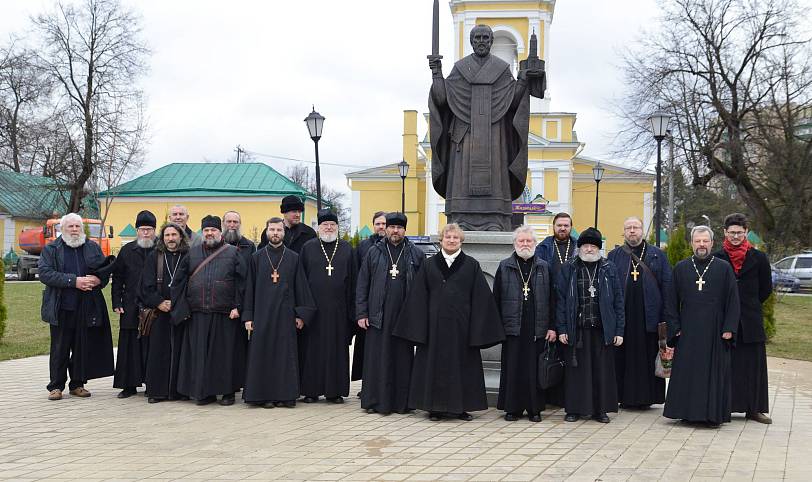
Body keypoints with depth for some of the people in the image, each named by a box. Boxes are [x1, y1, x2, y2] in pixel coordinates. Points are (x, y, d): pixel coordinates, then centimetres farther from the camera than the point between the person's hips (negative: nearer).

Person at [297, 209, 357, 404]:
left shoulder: (347, 249, 8)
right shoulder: (308, 248, 5)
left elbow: (353, 280, 7)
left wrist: (352, 308, 1)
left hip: (338, 308, 1)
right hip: (313, 306, -1)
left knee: (337, 348, 3)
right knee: (312, 347, 2)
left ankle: (335, 390, 11)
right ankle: (311, 390, 9)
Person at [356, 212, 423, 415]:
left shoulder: (416, 255, 8)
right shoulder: (373, 253, 8)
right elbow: (362, 285, 7)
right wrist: (361, 313, 0)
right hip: (378, 316, 0)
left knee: (403, 359, 3)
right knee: (377, 359, 0)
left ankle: (401, 402, 11)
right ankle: (375, 401, 8)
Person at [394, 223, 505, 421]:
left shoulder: (471, 266, 2)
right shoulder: (429, 265, 5)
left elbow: (480, 299, 0)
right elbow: (418, 298, 5)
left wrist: (478, 329, -6)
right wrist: (418, 328, -2)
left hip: (461, 324, -1)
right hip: (435, 324, 1)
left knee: (462, 364, 4)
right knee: (435, 364, 4)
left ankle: (461, 406, 15)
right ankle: (435, 407, 13)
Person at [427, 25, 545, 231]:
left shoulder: (502, 68, 11)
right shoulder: (460, 68, 10)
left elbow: (512, 100, 4)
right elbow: (441, 98, 3)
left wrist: (524, 79, -7)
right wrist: (436, 73, -5)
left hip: (493, 135, 0)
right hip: (465, 134, 0)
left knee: (493, 182, -5)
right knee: (463, 183, -6)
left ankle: (495, 231, -6)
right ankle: (461, 229, -5)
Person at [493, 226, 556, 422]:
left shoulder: (544, 267, 9)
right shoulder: (504, 267, 7)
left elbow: (551, 300, 7)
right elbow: (496, 298, 5)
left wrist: (552, 326, 1)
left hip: (537, 328, 1)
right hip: (512, 327, 0)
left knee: (534, 369, 3)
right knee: (512, 369, 2)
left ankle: (534, 408, 13)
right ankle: (512, 408, 12)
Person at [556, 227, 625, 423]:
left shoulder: (609, 269, 7)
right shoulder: (568, 269, 4)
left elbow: (618, 300, 6)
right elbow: (560, 299, 2)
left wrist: (619, 330, 0)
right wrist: (561, 328, -5)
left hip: (602, 329, 1)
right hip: (576, 329, -1)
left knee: (602, 370, 5)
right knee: (576, 369, 4)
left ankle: (600, 409, 16)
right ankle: (574, 409, 14)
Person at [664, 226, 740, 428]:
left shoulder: (724, 268, 2)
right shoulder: (680, 268, 7)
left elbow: (733, 300, 1)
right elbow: (673, 301, 9)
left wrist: (729, 328, -6)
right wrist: (675, 328, 1)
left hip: (715, 332, -2)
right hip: (688, 332, 2)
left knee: (715, 371, 1)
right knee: (687, 372, 3)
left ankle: (713, 414, 7)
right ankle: (688, 411, 12)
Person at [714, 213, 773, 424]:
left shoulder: (758, 258, 2)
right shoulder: (716, 258, 0)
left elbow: (766, 288, 12)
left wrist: (750, 305, 11)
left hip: (751, 320, 1)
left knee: (753, 363, 5)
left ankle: (754, 409, 12)